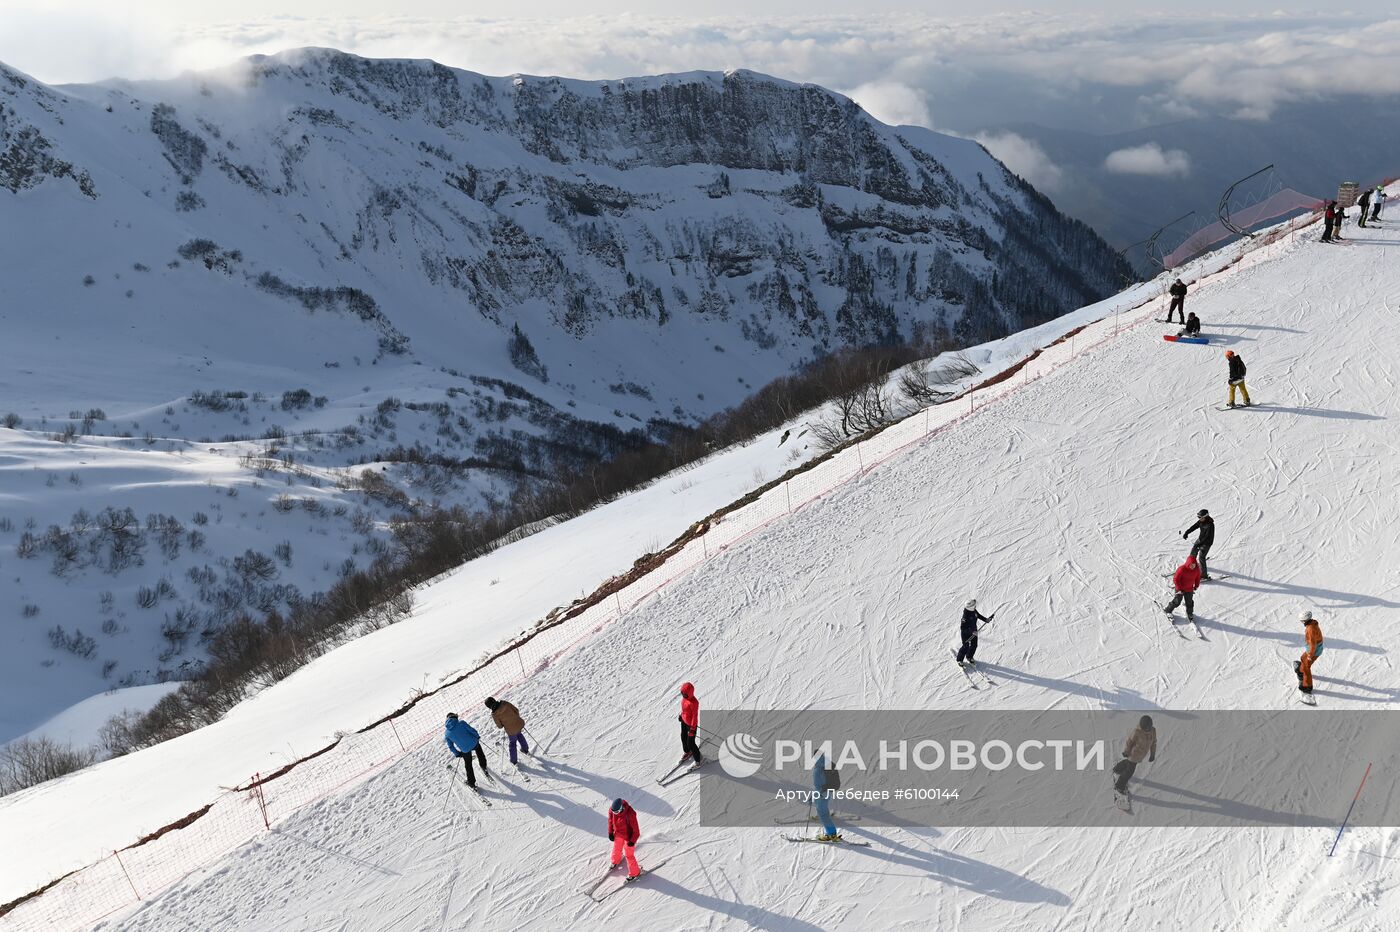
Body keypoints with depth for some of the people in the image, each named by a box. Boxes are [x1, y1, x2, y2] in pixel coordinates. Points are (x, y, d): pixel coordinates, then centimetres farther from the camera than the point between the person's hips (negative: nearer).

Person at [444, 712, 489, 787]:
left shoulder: (446, 733, -5)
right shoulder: (461, 723, -14)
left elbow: (450, 746, 1)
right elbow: (471, 730, -10)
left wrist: (457, 753, 15)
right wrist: (477, 736, 9)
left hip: (465, 750, 1)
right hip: (474, 743, -1)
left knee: (468, 765, 24)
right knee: (478, 749, 36)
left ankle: (471, 782, 34)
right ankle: (484, 767, 43)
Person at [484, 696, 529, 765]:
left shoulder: (494, 714, -19)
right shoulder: (505, 704, -15)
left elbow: (500, 726, -9)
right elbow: (516, 710, -4)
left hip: (511, 730, -3)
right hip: (519, 723, 3)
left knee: (513, 742, 24)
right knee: (519, 734, 35)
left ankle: (514, 761, 39)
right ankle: (526, 749, 55)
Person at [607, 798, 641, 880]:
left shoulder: (630, 814, -39)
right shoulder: (612, 811, -23)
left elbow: (636, 829, -25)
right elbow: (610, 821, 0)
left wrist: (633, 840, -18)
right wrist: (610, 833, 5)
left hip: (628, 836, -5)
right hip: (618, 835, 5)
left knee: (629, 855, 9)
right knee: (617, 849, 28)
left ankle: (635, 873, 31)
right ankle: (616, 861, 61)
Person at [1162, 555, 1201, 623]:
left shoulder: (1197, 569, -12)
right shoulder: (1182, 569, -28)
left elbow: (1198, 577, 9)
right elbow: (1175, 579, -22)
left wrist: (1196, 586, 9)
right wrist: (1179, 589, -20)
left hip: (1189, 589, 4)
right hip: (1180, 589, -4)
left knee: (1189, 602, 12)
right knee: (1177, 601, 4)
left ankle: (1190, 614, 34)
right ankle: (1167, 610, 25)